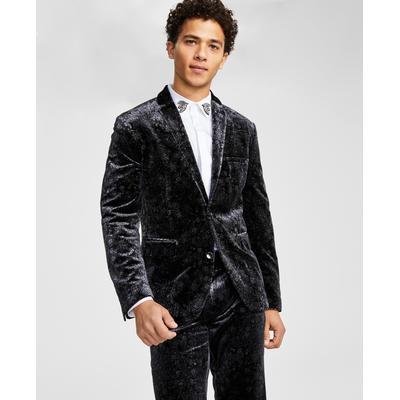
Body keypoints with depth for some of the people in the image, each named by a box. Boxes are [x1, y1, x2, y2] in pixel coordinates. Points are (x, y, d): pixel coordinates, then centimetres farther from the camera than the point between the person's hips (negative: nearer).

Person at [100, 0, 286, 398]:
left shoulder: (241, 128, 11)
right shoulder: (135, 126, -1)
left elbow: (258, 217, 13)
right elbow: (119, 218, -6)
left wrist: (271, 301, 12)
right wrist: (138, 300, -18)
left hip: (243, 297, 4)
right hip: (176, 304, -3)